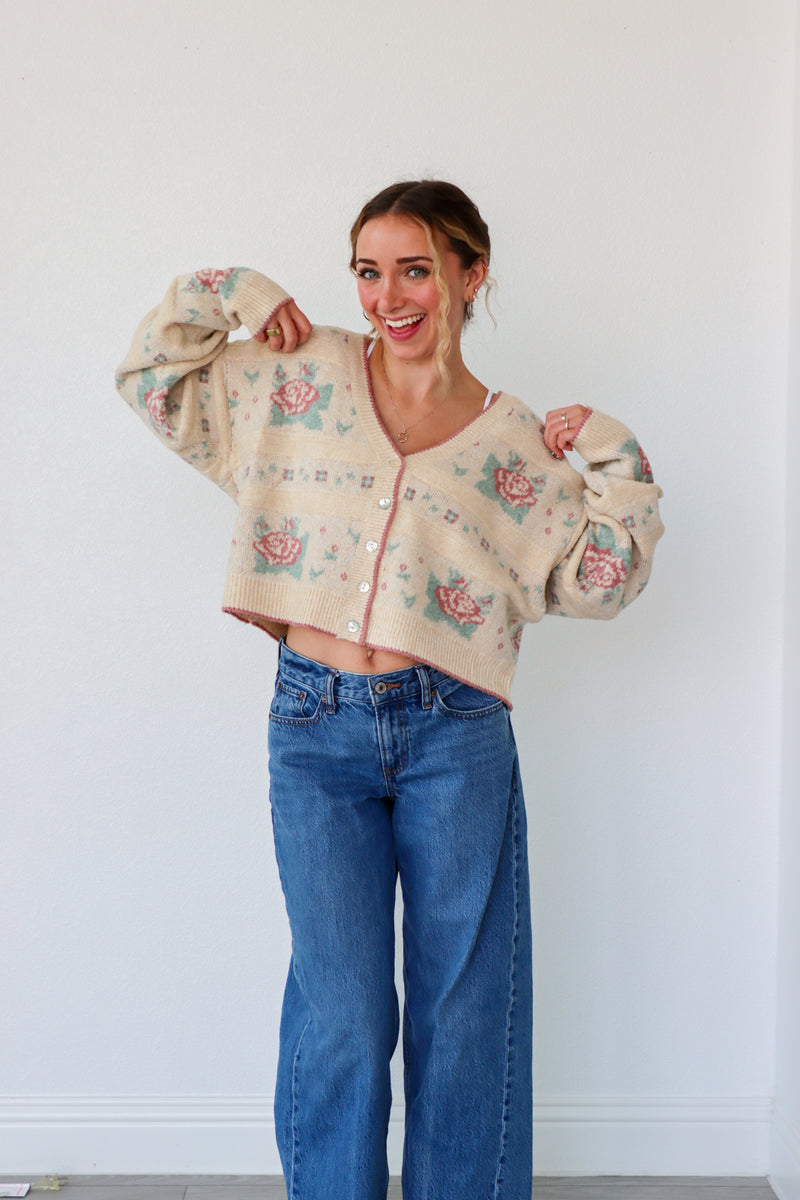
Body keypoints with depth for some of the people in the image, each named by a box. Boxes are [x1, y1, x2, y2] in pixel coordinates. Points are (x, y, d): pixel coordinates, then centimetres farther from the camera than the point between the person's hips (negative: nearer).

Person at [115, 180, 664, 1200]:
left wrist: (616, 464, -1)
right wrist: (226, 295, 6)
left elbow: (595, 580, 9)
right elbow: (151, 378, 16)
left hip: (457, 739, 1)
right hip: (317, 730, 0)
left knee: (466, 1015, 8)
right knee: (344, 1018, 0)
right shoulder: (302, 374, 8)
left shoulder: (514, 442, 7)